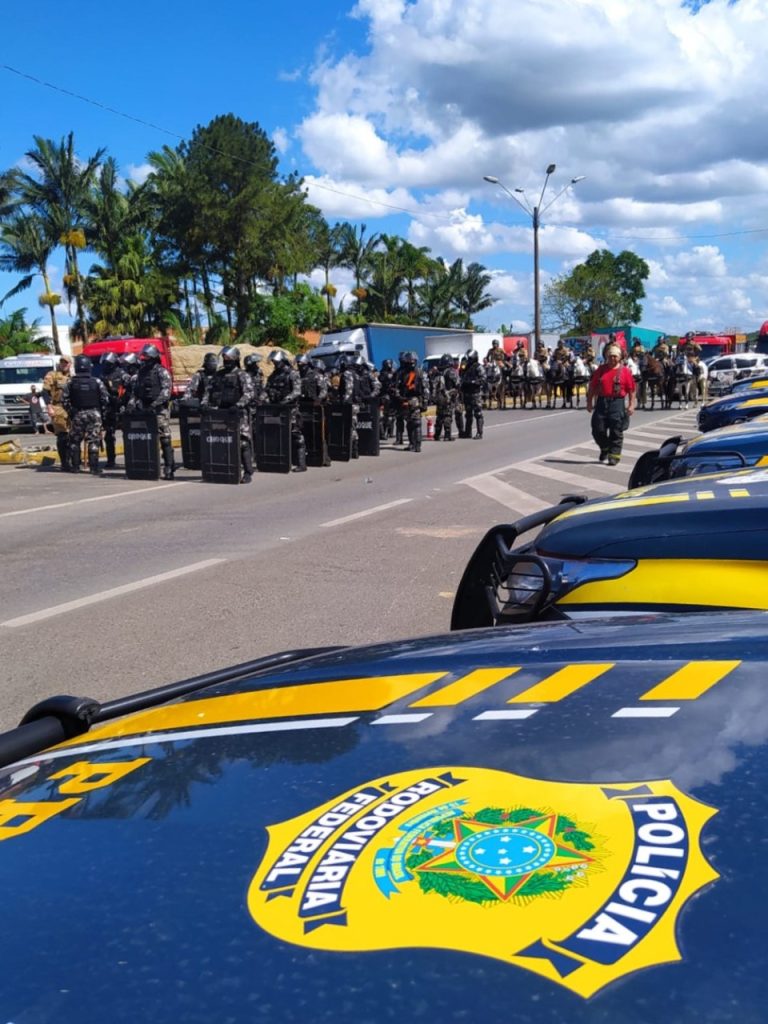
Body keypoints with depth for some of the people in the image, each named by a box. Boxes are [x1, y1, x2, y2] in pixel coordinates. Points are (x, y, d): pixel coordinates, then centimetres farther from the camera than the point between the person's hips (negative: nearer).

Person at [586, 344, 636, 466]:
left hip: (617, 403, -3)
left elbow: (631, 390, 0)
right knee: (598, 430, 4)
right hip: (601, 402, 3)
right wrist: (589, 402, 9)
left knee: (616, 432, -1)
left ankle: (614, 456, 5)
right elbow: (592, 387, 12)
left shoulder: (625, 371, 0)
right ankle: (604, 450, 29)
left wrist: (631, 405, -7)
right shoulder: (600, 369, 9)